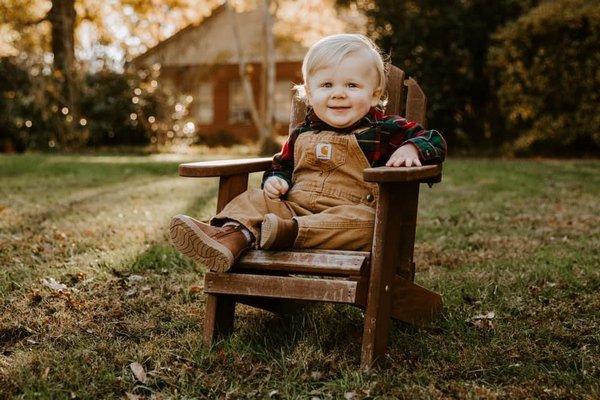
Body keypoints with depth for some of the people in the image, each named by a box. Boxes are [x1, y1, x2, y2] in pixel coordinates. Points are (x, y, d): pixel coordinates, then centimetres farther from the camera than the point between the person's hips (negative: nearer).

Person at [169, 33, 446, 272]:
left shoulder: (385, 130, 3)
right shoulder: (303, 134, 15)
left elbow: (435, 141, 4)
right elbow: (282, 164, 29)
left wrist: (411, 148, -19)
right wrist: (275, 180, 4)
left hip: (350, 213, -4)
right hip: (293, 207, 4)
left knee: (361, 221, -37)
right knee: (255, 199, -13)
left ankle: (289, 231, -55)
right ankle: (232, 235, -45)